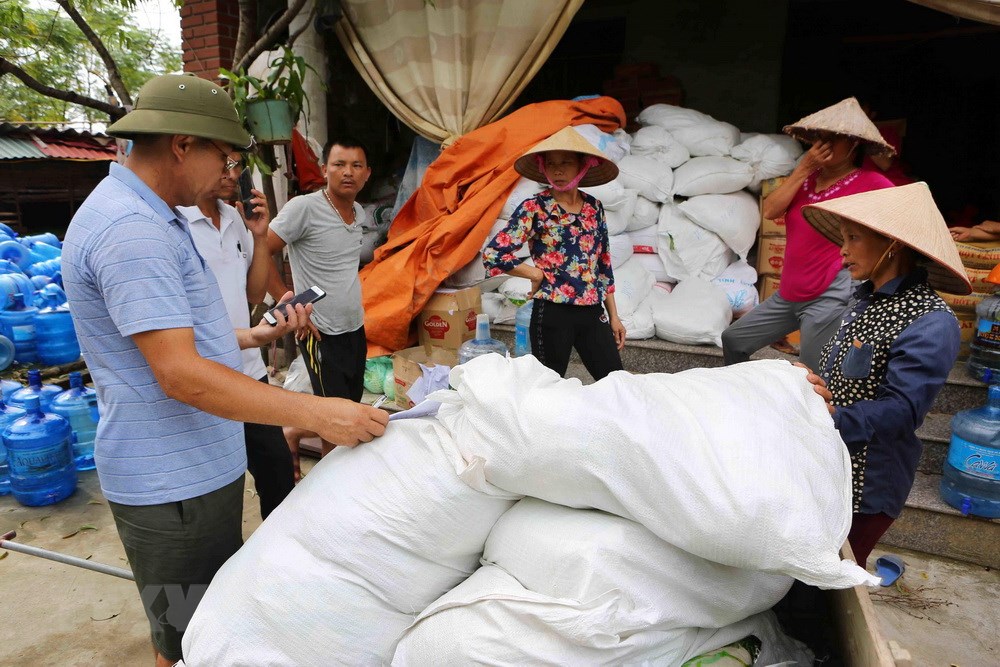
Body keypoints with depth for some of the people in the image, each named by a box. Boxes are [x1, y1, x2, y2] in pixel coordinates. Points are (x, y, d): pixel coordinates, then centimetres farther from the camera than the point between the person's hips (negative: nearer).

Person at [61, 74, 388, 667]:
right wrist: (317, 413, -31)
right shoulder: (131, 230, -23)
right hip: (173, 485, -10)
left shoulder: (149, 216, 12)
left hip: (201, 467, 10)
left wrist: (255, 336, 10)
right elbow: (181, 376, -30)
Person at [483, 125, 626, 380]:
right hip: (553, 313, -5)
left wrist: (613, 316, 13)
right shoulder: (534, 208, -7)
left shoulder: (593, 207, 8)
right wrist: (537, 275, -8)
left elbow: (603, 263, 14)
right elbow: (492, 254, -15)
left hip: (592, 313, 5)